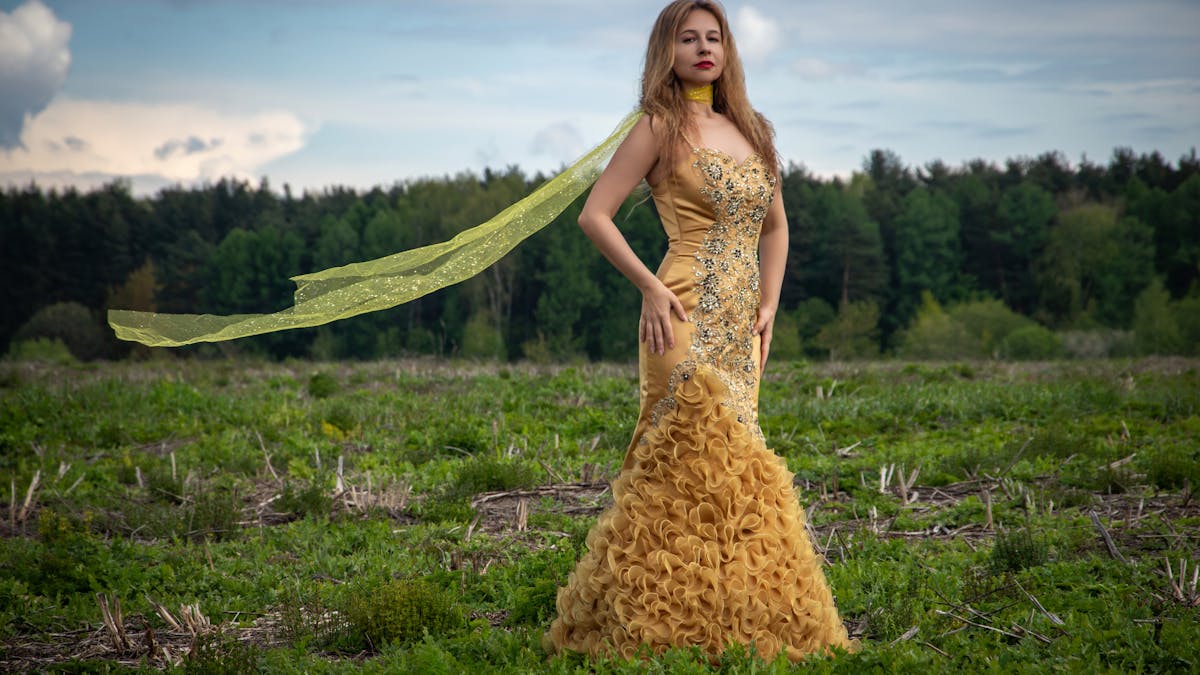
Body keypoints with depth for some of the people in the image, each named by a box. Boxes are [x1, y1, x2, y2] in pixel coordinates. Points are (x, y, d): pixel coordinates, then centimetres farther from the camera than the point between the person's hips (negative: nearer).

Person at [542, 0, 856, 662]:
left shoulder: (750, 129, 17)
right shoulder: (660, 128, -2)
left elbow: (775, 226, 25)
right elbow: (594, 216, -6)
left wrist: (769, 305, 13)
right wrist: (651, 288, -10)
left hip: (742, 326, 6)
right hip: (688, 317, -6)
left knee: (731, 460, 6)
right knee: (695, 458, -11)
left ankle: (726, 619, 12)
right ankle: (666, 622, -6)